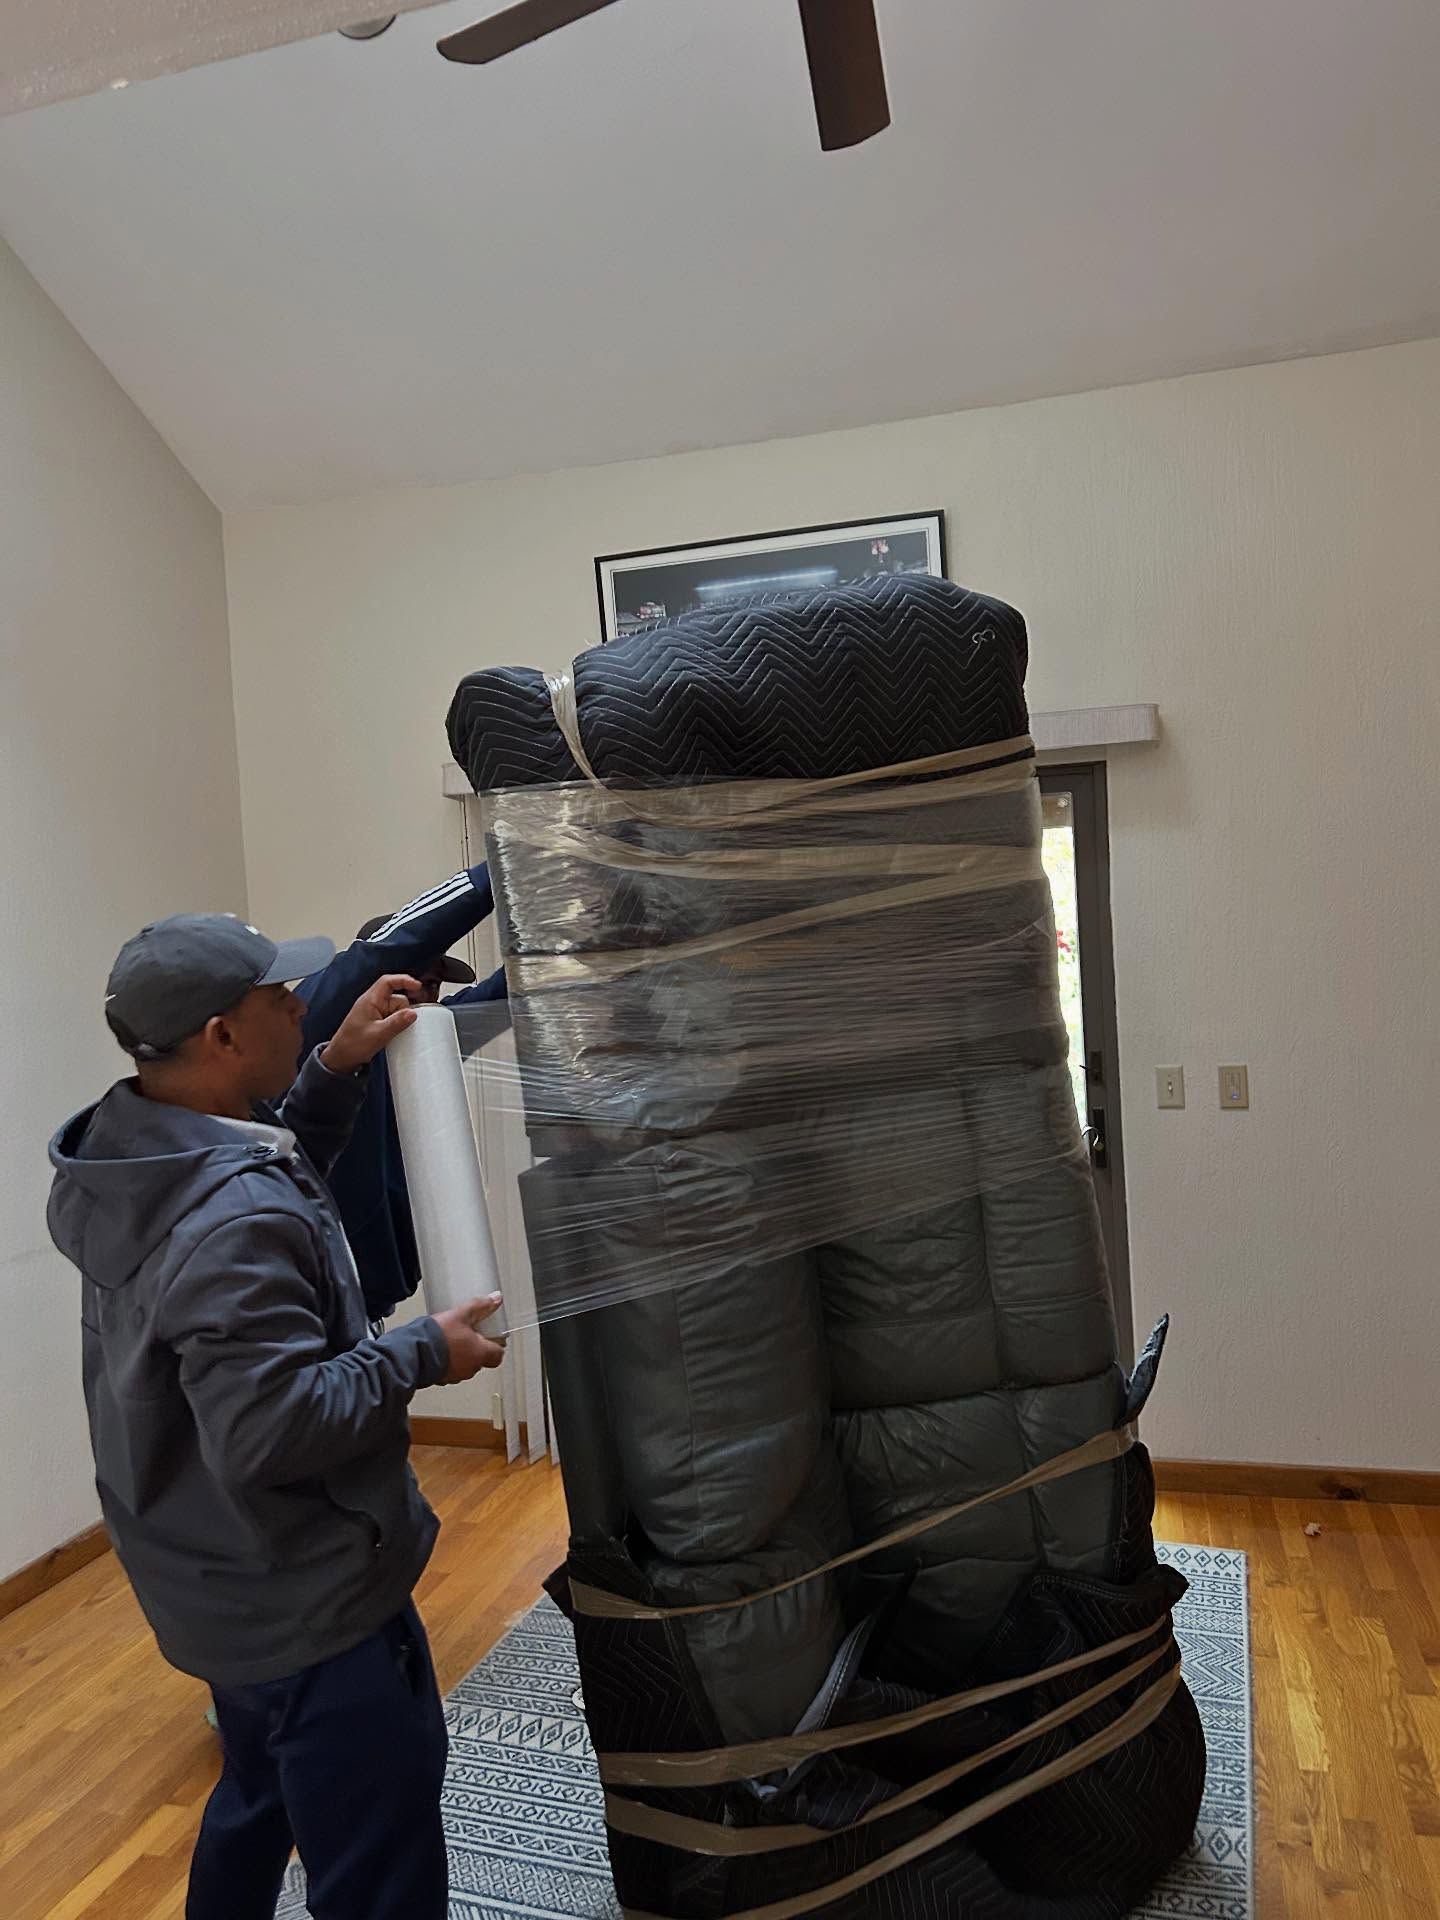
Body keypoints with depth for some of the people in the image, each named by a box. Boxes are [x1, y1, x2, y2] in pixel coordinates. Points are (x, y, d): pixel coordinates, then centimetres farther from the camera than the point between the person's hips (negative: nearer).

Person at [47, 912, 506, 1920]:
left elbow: (275, 1180, 13)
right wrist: (423, 1354, -23)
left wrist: (335, 1071, 1)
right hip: (308, 1600, -10)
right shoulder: (233, 1221, -32)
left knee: (261, 1798, 32)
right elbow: (272, 1429, -34)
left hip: (225, 1584, 10)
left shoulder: (132, 1156, -2)